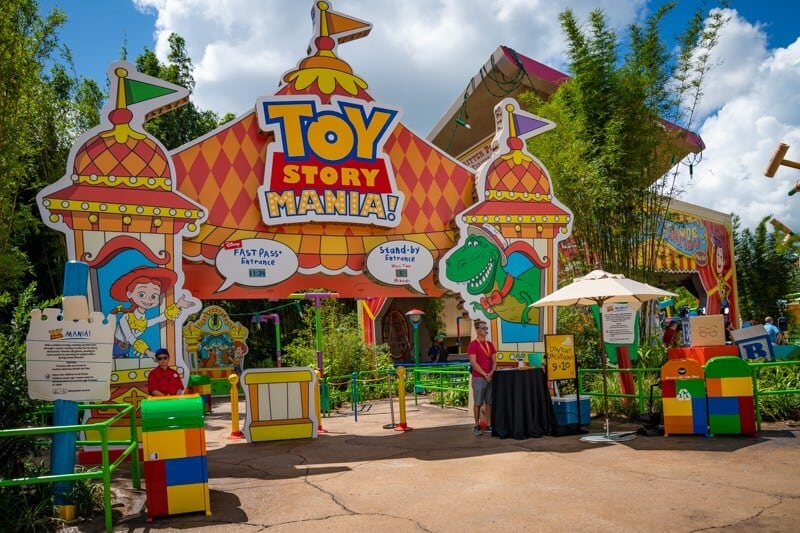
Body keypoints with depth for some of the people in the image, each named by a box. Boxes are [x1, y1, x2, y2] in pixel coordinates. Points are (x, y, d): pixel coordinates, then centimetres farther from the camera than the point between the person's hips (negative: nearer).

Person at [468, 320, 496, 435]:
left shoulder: (490, 344, 13)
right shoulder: (473, 344, -6)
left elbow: (494, 361, 12)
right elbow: (473, 363, -12)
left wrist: (492, 373, -5)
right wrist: (485, 374, -14)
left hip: (490, 377, 6)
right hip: (478, 378, -6)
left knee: (490, 402, 7)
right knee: (478, 403, 0)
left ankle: (489, 425, 14)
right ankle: (477, 426, 9)